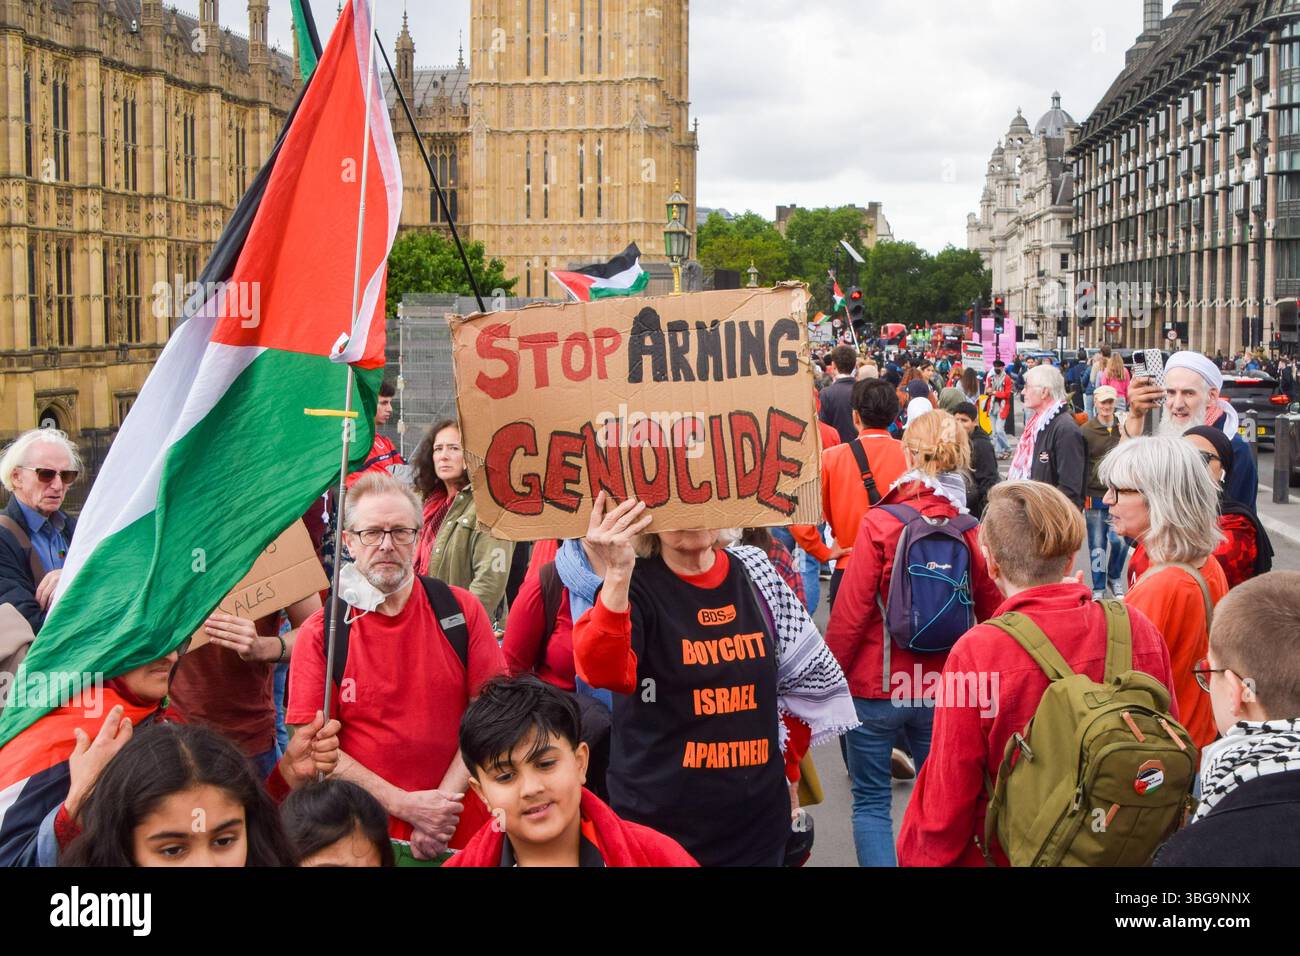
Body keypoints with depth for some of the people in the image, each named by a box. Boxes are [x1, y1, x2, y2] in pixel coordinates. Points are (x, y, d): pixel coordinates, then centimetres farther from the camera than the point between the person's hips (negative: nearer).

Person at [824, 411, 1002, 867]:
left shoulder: (879, 525, -14)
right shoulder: (974, 532, -5)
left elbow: (849, 614, -14)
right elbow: (992, 615, 3)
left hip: (876, 688, -3)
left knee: (871, 802, 9)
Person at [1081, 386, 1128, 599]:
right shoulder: (1087, 431, -1)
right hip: (1095, 496, -1)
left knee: (1120, 540, -9)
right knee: (1097, 545, 5)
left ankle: (1115, 577, 18)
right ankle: (1098, 588, 19)